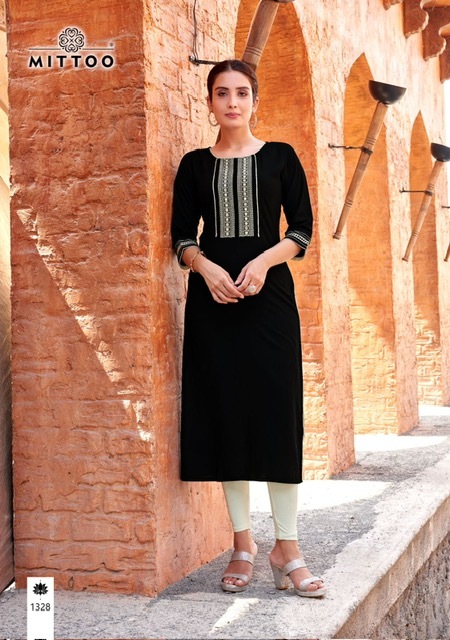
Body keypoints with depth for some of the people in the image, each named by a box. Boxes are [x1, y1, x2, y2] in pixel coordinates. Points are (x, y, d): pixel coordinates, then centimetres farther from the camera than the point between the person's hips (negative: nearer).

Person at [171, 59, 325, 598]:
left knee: (276, 412, -5)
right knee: (223, 412, 0)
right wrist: (206, 266, -13)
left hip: (269, 296, -1)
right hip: (212, 297, 1)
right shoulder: (195, 164, 9)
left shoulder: (280, 157, 7)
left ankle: (286, 547, 1)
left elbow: (301, 229, 3)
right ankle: (243, 543, 9)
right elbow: (182, 236, 7)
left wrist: (264, 261, -14)